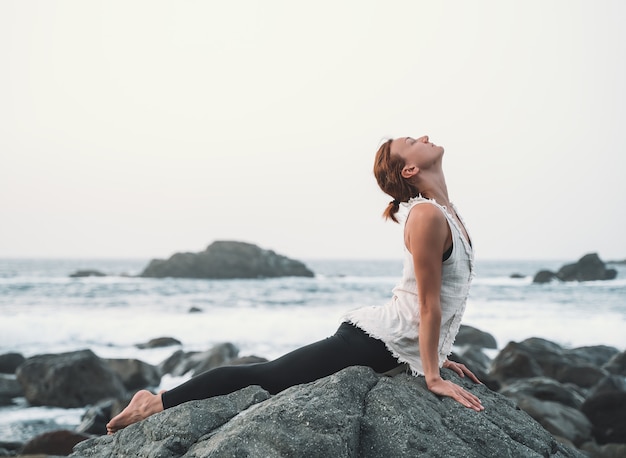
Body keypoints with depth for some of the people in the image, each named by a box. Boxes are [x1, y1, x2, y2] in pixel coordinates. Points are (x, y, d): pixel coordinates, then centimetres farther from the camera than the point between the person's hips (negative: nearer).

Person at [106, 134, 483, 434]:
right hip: (375, 341, -9)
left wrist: (437, 357, 19)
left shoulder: (447, 212, 12)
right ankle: (156, 403, 1)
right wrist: (433, 377, -17)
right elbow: (429, 303, -19)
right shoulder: (427, 215, -19)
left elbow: (434, 300, 19)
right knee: (265, 377, -6)